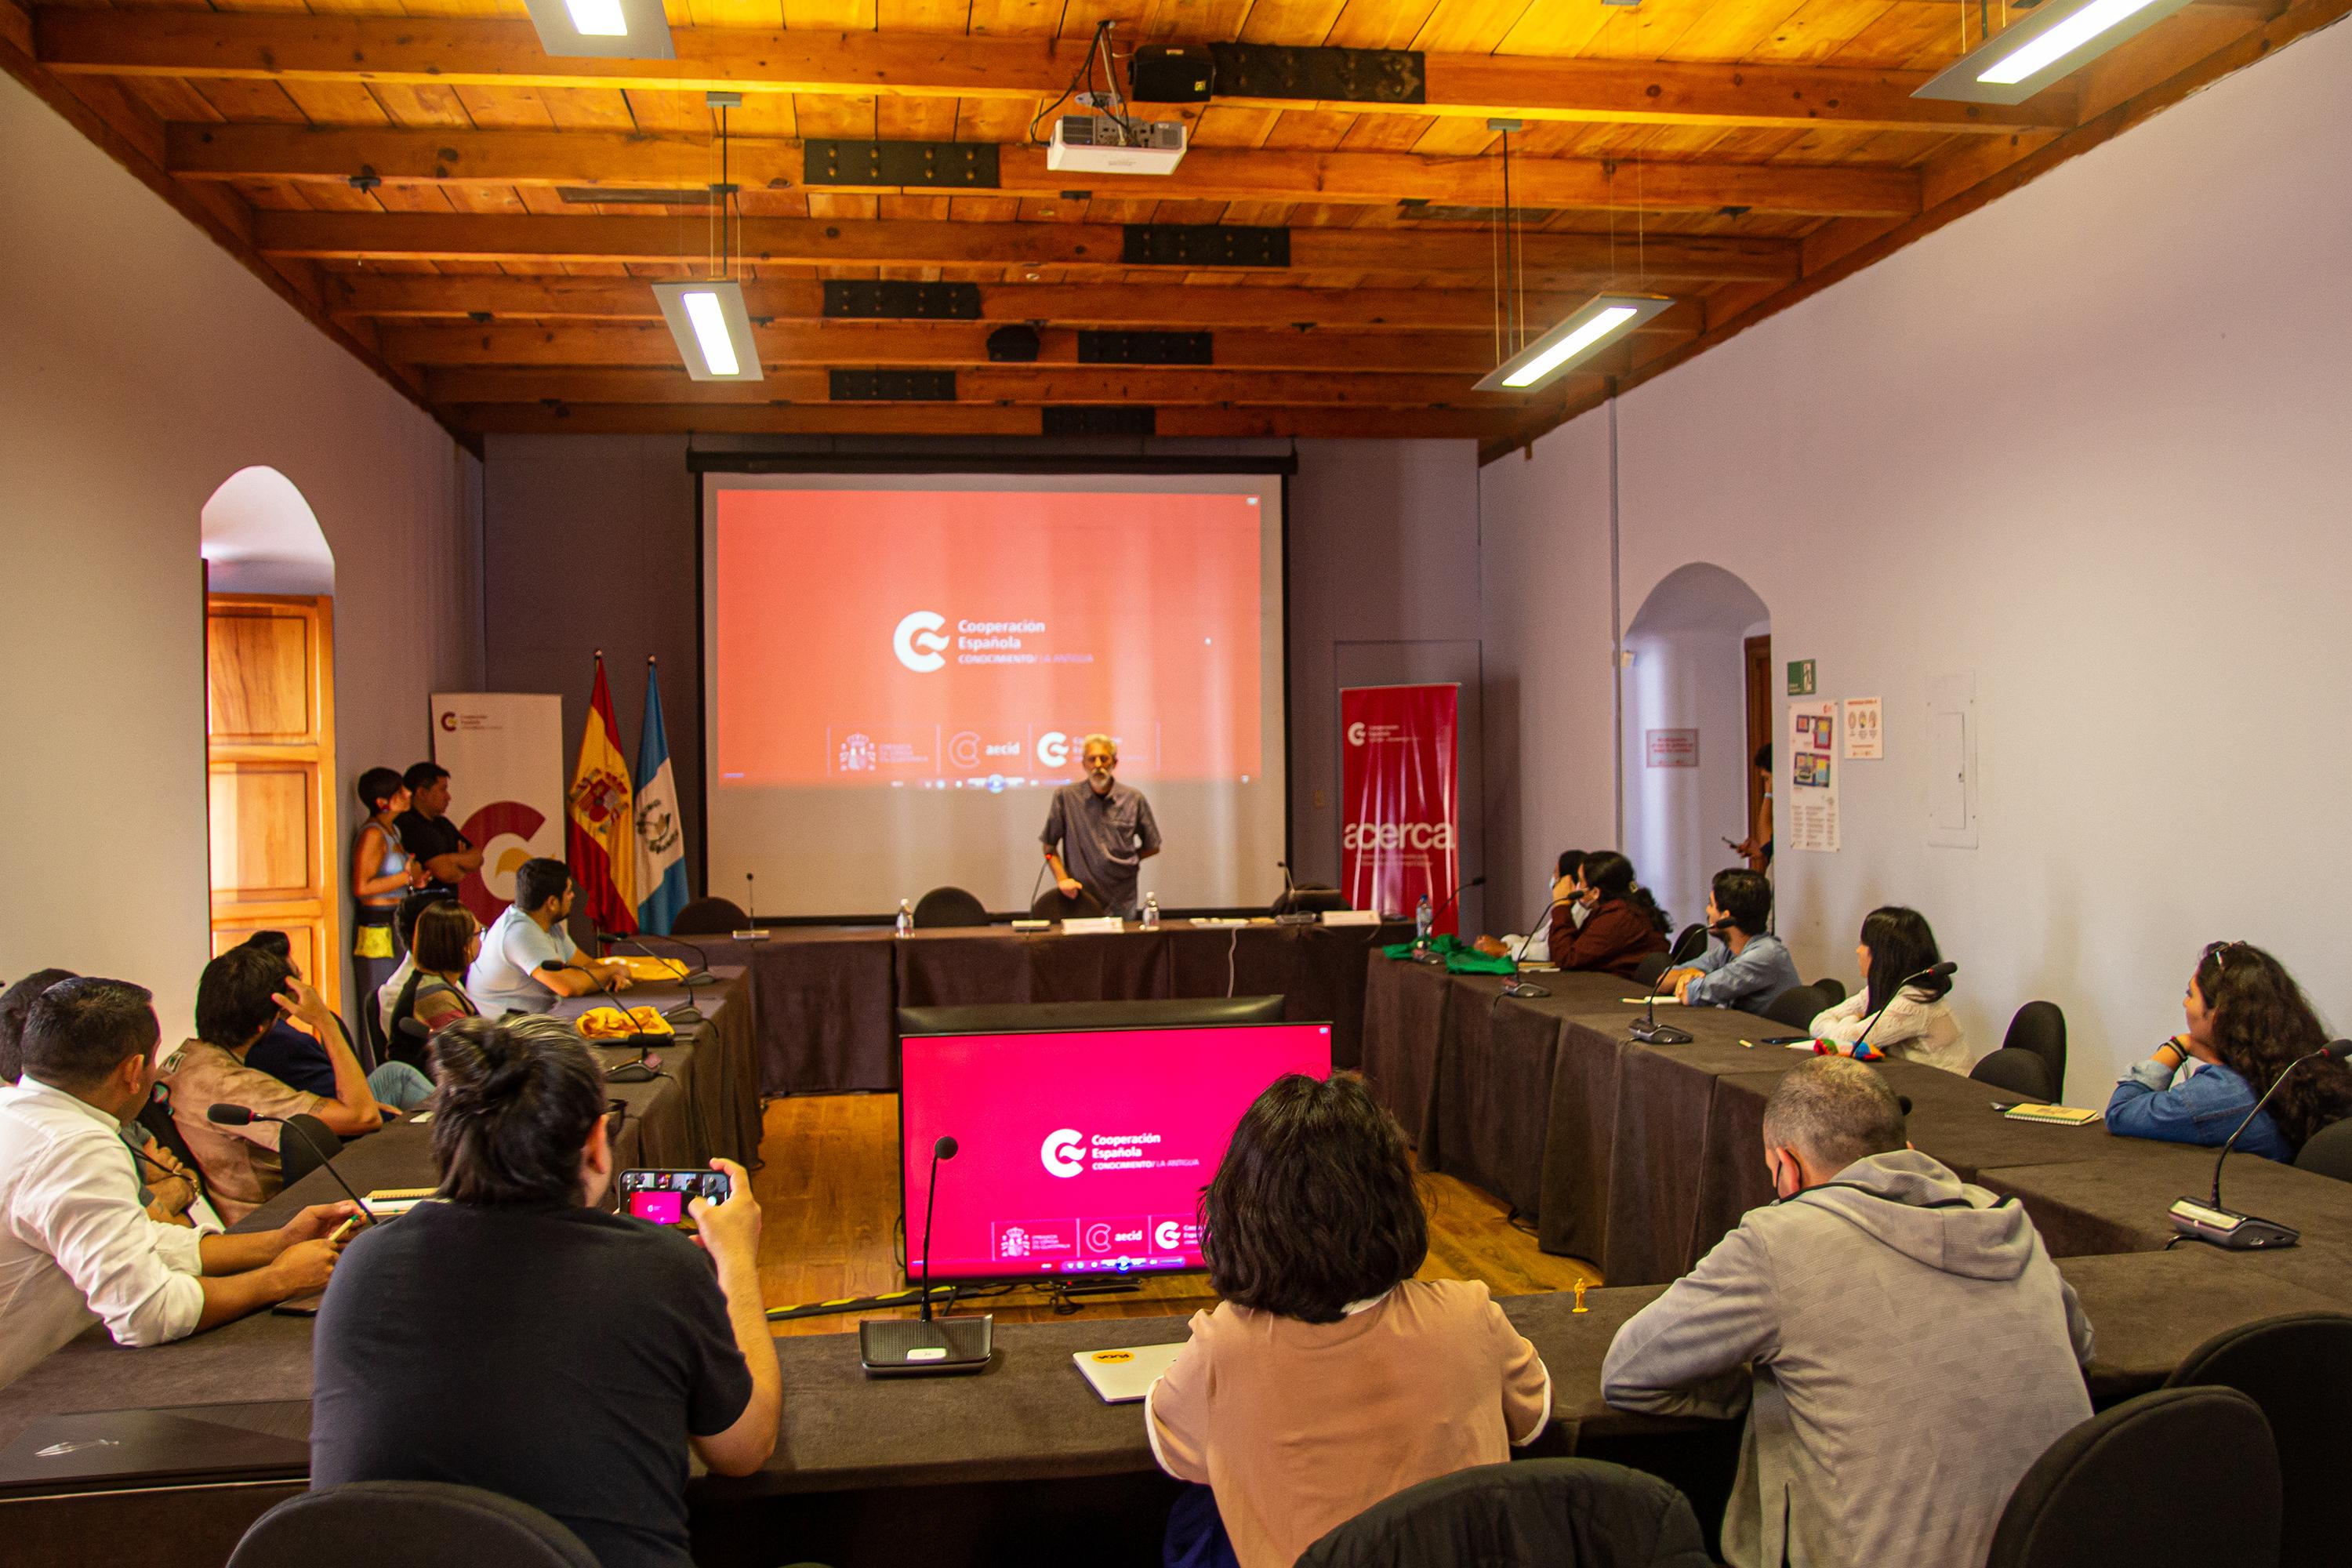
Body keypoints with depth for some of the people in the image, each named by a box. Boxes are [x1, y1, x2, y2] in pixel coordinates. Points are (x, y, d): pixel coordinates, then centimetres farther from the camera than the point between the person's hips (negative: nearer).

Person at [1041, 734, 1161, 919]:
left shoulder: (1134, 799, 1)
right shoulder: (1065, 796, -2)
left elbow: (1152, 847, 13)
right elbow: (1049, 845, 6)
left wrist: (1126, 861, 3)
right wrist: (1062, 878, -5)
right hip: (1079, 897, -1)